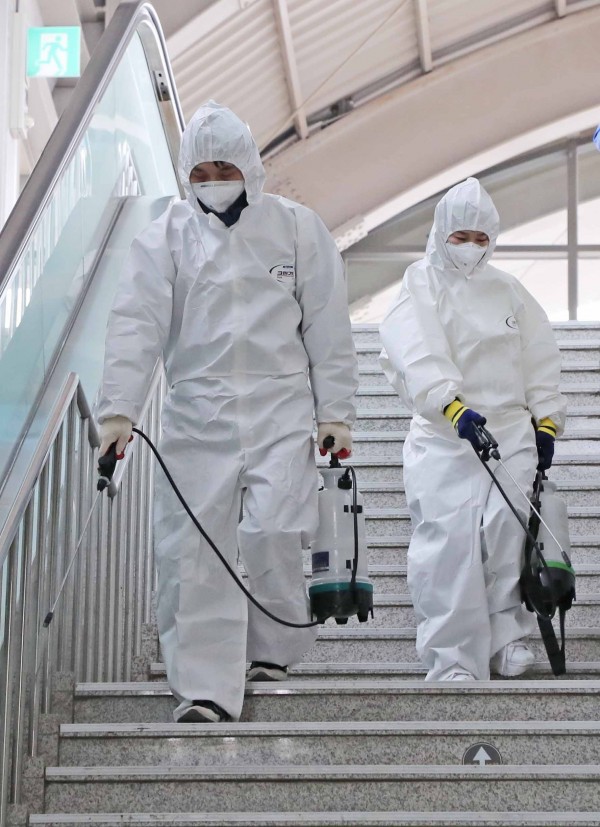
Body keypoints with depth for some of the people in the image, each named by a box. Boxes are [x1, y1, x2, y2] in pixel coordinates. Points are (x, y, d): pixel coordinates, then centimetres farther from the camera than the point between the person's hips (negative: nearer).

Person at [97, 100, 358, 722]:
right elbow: (137, 323, -2)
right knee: (191, 545, -5)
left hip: (281, 406, -1)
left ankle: (273, 650, 14)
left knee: (272, 533, -11)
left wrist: (335, 411, 2)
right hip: (196, 409, 1)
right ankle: (205, 688, 1)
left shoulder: (296, 228, 6)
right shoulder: (165, 238, 6)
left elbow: (327, 326, 7)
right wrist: (119, 409, -14)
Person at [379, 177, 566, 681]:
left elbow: (540, 360, 21)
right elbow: (417, 356, -15)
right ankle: (453, 656, -10)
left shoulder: (508, 291, 17)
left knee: (507, 527, -8)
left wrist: (546, 422, 12)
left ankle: (508, 637, 7)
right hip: (444, 437, -3)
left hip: (512, 430, 3)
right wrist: (455, 407, -29)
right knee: (448, 538, -13)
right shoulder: (421, 288, 3)